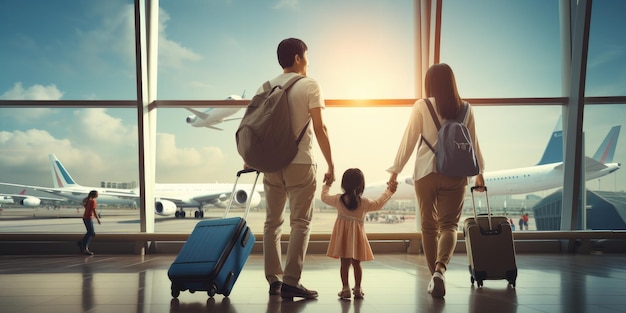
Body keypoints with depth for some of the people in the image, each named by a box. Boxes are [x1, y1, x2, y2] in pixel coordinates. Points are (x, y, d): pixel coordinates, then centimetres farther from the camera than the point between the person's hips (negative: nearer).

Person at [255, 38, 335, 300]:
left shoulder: (266, 88, 9)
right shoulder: (309, 86, -4)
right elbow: (319, 128, -10)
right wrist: (330, 164, -6)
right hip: (300, 163, -5)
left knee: (272, 221, 11)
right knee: (300, 222, -1)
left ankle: (273, 279, 15)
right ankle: (290, 281, -4)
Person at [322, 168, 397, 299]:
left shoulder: (338, 199, -3)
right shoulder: (364, 202, -6)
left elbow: (324, 197, 12)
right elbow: (378, 204, 8)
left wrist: (326, 186, 31)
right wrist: (389, 190, 18)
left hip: (342, 235, 1)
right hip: (357, 235, -1)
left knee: (344, 263, 5)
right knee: (356, 263, 10)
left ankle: (345, 288, 4)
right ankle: (357, 289, 16)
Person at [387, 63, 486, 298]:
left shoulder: (422, 106, -3)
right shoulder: (465, 109, 6)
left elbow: (408, 141, -3)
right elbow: (473, 143, 13)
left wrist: (395, 171, 5)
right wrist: (479, 172, 25)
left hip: (426, 172, -1)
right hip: (456, 173, 1)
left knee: (429, 225, 11)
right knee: (449, 224, 3)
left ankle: (434, 276, 17)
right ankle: (440, 269, -21)